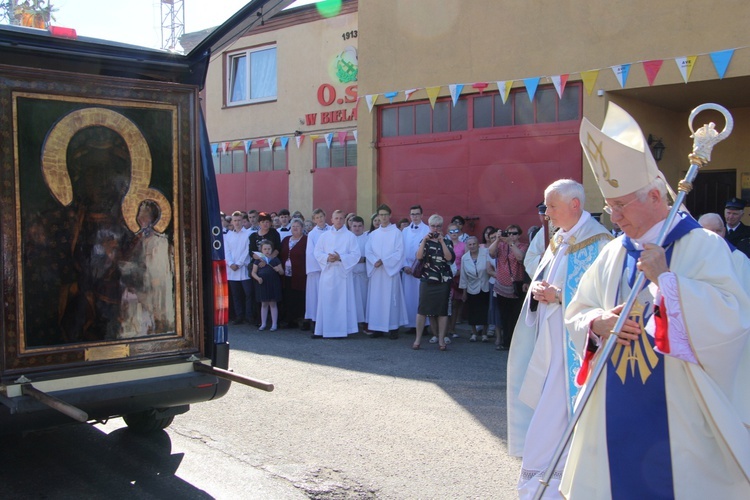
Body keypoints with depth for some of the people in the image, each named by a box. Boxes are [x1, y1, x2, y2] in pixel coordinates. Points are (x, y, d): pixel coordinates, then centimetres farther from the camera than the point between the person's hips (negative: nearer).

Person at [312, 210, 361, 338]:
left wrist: (340, 257, -16)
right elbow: (317, 252, 7)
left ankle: (341, 330, 1)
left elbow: (356, 254, -3)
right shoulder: (324, 236, 11)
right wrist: (327, 258, -13)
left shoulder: (350, 236, 3)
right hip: (327, 273, 2)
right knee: (326, 302, 2)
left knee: (341, 301, -3)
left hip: (342, 273, -2)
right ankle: (323, 330, 7)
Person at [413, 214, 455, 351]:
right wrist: (424, 240, -14)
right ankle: (418, 339, 4)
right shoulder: (425, 241, 10)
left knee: (442, 310, 2)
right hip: (426, 280, 0)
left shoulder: (447, 242, 7)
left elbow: (449, 258, -11)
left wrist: (441, 241, -13)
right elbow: (419, 256, -8)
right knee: (422, 309, -3)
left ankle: (441, 340, 9)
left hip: (443, 281, 0)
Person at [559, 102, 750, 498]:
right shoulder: (613, 254, 9)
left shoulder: (702, 247, -7)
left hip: (676, 412, -4)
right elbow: (575, 314, 12)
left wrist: (666, 278, -21)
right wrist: (597, 322, -10)